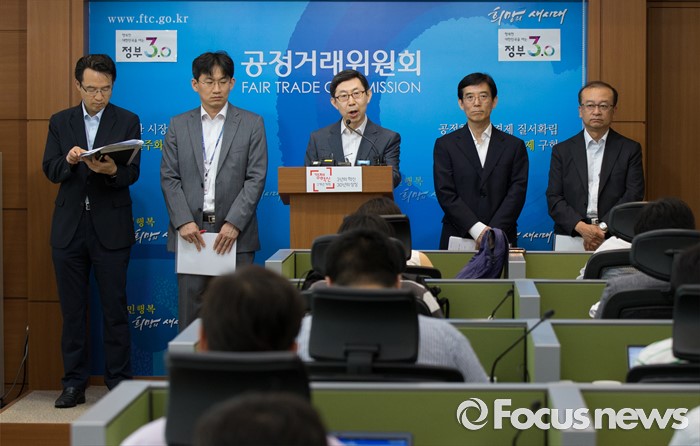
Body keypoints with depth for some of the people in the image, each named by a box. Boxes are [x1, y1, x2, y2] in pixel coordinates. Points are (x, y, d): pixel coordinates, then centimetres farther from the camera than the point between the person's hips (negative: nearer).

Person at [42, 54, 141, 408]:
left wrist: (112, 170, -29)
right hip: (69, 228, 3)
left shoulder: (128, 122, 2)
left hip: (111, 228, -2)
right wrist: (69, 160, -19)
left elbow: (132, 173, -7)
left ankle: (119, 384, 8)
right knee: (72, 310, 7)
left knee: (115, 309, 1)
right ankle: (74, 384, 15)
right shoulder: (60, 122, 9)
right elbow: (50, 171, 2)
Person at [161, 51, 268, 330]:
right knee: (191, 314, 2)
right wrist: (184, 222, -9)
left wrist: (234, 223, -12)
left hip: (235, 234, -1)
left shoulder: (252, 124, 6)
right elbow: (169, 178, 5)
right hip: (191, 232, 1)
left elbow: (256, 178, -2)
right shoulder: (179, 126, 11)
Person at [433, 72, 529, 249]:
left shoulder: (514, 146, 8)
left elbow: (517, 192, -1)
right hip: (457, 240, 0)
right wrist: (478, 230, -14)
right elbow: (446, 194, -3)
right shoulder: (445, 145, 6)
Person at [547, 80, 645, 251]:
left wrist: (603, 228, -11)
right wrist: (581, 227, -11)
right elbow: (554, 199, 5)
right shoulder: (562, 151, 12)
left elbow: (633, 196, 1)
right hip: (571, 237, 1)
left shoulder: (630, 149, 10)